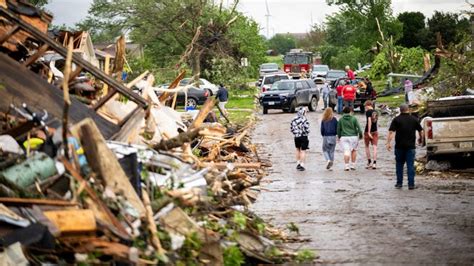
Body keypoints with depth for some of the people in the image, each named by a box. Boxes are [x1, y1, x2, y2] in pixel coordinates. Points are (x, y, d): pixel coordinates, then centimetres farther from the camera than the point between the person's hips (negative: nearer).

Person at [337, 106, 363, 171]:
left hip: (344, 137, 0)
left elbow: (338, 129, 7)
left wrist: (339, 136, 22)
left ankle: (346, 166, -15)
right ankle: (353, 165, 15)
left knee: (346, 151, -3)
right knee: (354, 150, 17)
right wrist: (360, 135, 7)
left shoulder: (341, 119, 2)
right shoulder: (354, 119, -3)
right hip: (353, 137, 0)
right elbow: (358, 127, -6)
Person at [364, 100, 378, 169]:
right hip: (375, 131, 4)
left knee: (367, 147, 13)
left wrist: (368, 132, -23)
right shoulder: (376, 112, 7)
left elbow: (369, 121, -20)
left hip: (368, 131, -4)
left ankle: (369, 162, 16)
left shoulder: (368, 112, -11)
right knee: (374, 147, -2)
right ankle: (374, 163, -12)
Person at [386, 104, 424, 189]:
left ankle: (399, 183, 14)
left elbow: (391, 132, -10)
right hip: (411, 146, 0)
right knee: (410, 165, 1)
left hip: (399, 146, 0)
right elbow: (421, 131, 11)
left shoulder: (396, 120, -1)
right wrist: (421, 139, 29)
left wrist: (388, 143, -10)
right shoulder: (414, 119, 4)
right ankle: (411, 184, -3)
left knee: (399, 165, 12)